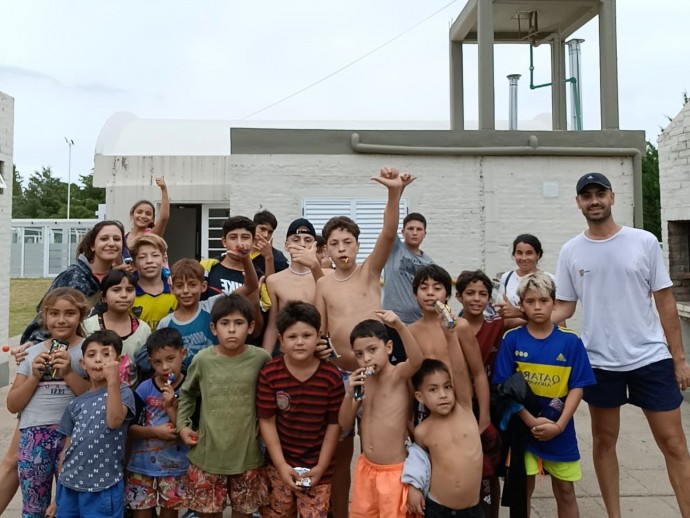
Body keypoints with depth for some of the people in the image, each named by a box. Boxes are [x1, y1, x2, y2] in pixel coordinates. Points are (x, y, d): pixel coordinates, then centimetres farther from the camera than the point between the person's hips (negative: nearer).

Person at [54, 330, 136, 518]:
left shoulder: (123, 393, -6)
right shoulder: (76, 403, 8)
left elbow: (114, 421, -27)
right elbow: (67, 448, 12)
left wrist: (113, 381, -37)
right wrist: (58, 495, 14)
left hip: (103, 488, -5)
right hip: (69, 485, 5)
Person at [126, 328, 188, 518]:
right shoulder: (145, 388, -8)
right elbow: (130, 426, -6)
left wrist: (170, 406, -23)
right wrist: (155, 431, -20)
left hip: (175, 465, -1)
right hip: (143, 464, 1)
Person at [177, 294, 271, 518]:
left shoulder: (261, 358, -10)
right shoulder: (202, 359, -8)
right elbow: (187, 393, 9)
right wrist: (182, 425, 1)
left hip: (246, 454, 0)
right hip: (208, 453, 0)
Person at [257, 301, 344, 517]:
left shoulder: (331, 376, -12)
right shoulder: (269, 374, -12)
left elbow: (334, 424, -6)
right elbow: (267, 421, -8)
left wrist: (321, 467, -6)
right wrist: (281, 465, -10)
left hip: (317, 468, -1)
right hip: (279, 465, 1)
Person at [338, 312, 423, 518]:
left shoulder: (399, 374, -14)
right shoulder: (363, 381, 3)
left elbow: (417, 360, -38)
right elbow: (345, 423, 3)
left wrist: (400, 326, -51)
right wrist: (350, 394, -15)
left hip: (394, 470, -6)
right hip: (366, 468, 6)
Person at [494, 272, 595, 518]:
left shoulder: (570, 341, -5)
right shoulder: (512, 339, -7)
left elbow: (577, 387, -5)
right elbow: (505, 386, -8)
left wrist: (559, 425, -14)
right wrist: (531, 421, -15)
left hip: (559, 430, 1)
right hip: (522, 428, -1)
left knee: (565, 490, 15)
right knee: (523, 489, 11)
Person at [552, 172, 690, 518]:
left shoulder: (644, 241, -3)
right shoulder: (570, 251, 0)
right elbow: (564, 307, 2)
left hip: (651, 358, -1)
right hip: (599, 362, 1)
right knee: (604, 440, 13)